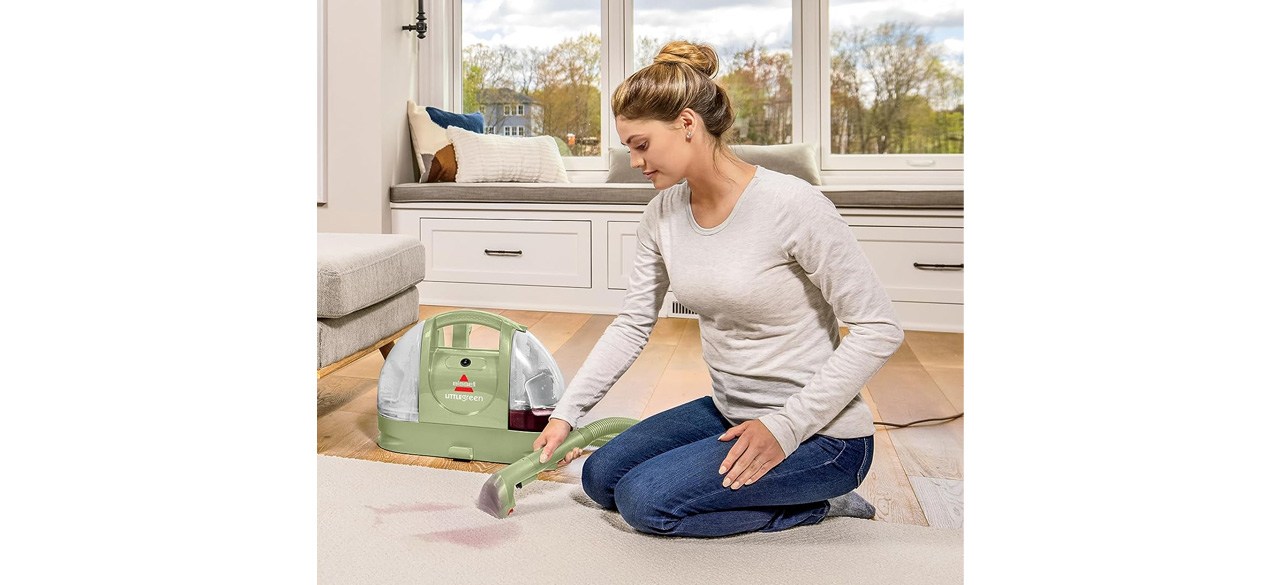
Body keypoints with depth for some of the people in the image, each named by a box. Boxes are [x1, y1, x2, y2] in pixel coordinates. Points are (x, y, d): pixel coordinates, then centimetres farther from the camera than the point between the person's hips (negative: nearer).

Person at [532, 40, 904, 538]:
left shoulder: (792, 205, -24)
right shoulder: (663, 214, -3)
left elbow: (878, 329, -20)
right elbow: (632, 325, 5)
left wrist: (786, 426, -22)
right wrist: (566, 413, -1)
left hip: (820, 434, -8)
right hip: (729, 413, 8)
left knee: (645, 500, -19)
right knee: (601, 478, 9)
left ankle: (816, 504, 1)